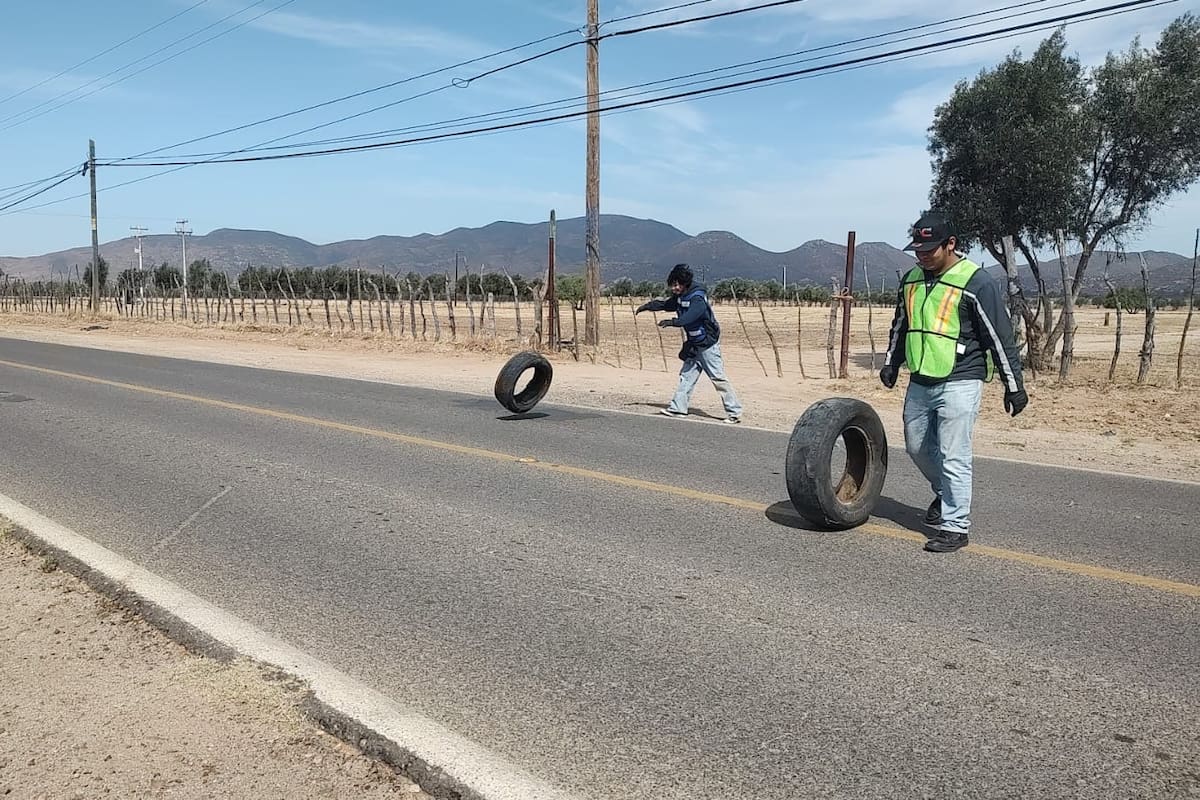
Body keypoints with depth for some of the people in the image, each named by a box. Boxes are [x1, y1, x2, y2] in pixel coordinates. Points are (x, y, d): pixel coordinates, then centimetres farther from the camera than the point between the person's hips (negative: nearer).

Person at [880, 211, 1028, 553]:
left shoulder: (976, 282, -12)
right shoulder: (911, 279, 9)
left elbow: (1000, 337, -10)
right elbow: (900, 326, 23)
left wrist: (1014, 385, -9)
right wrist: (890, 364, 22)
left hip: (959, 384, -7)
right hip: (920, 383, 7)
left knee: (953, 457, -5)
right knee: (917, 448, 16)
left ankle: (955, 527, 4)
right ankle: (945, 493, 41)